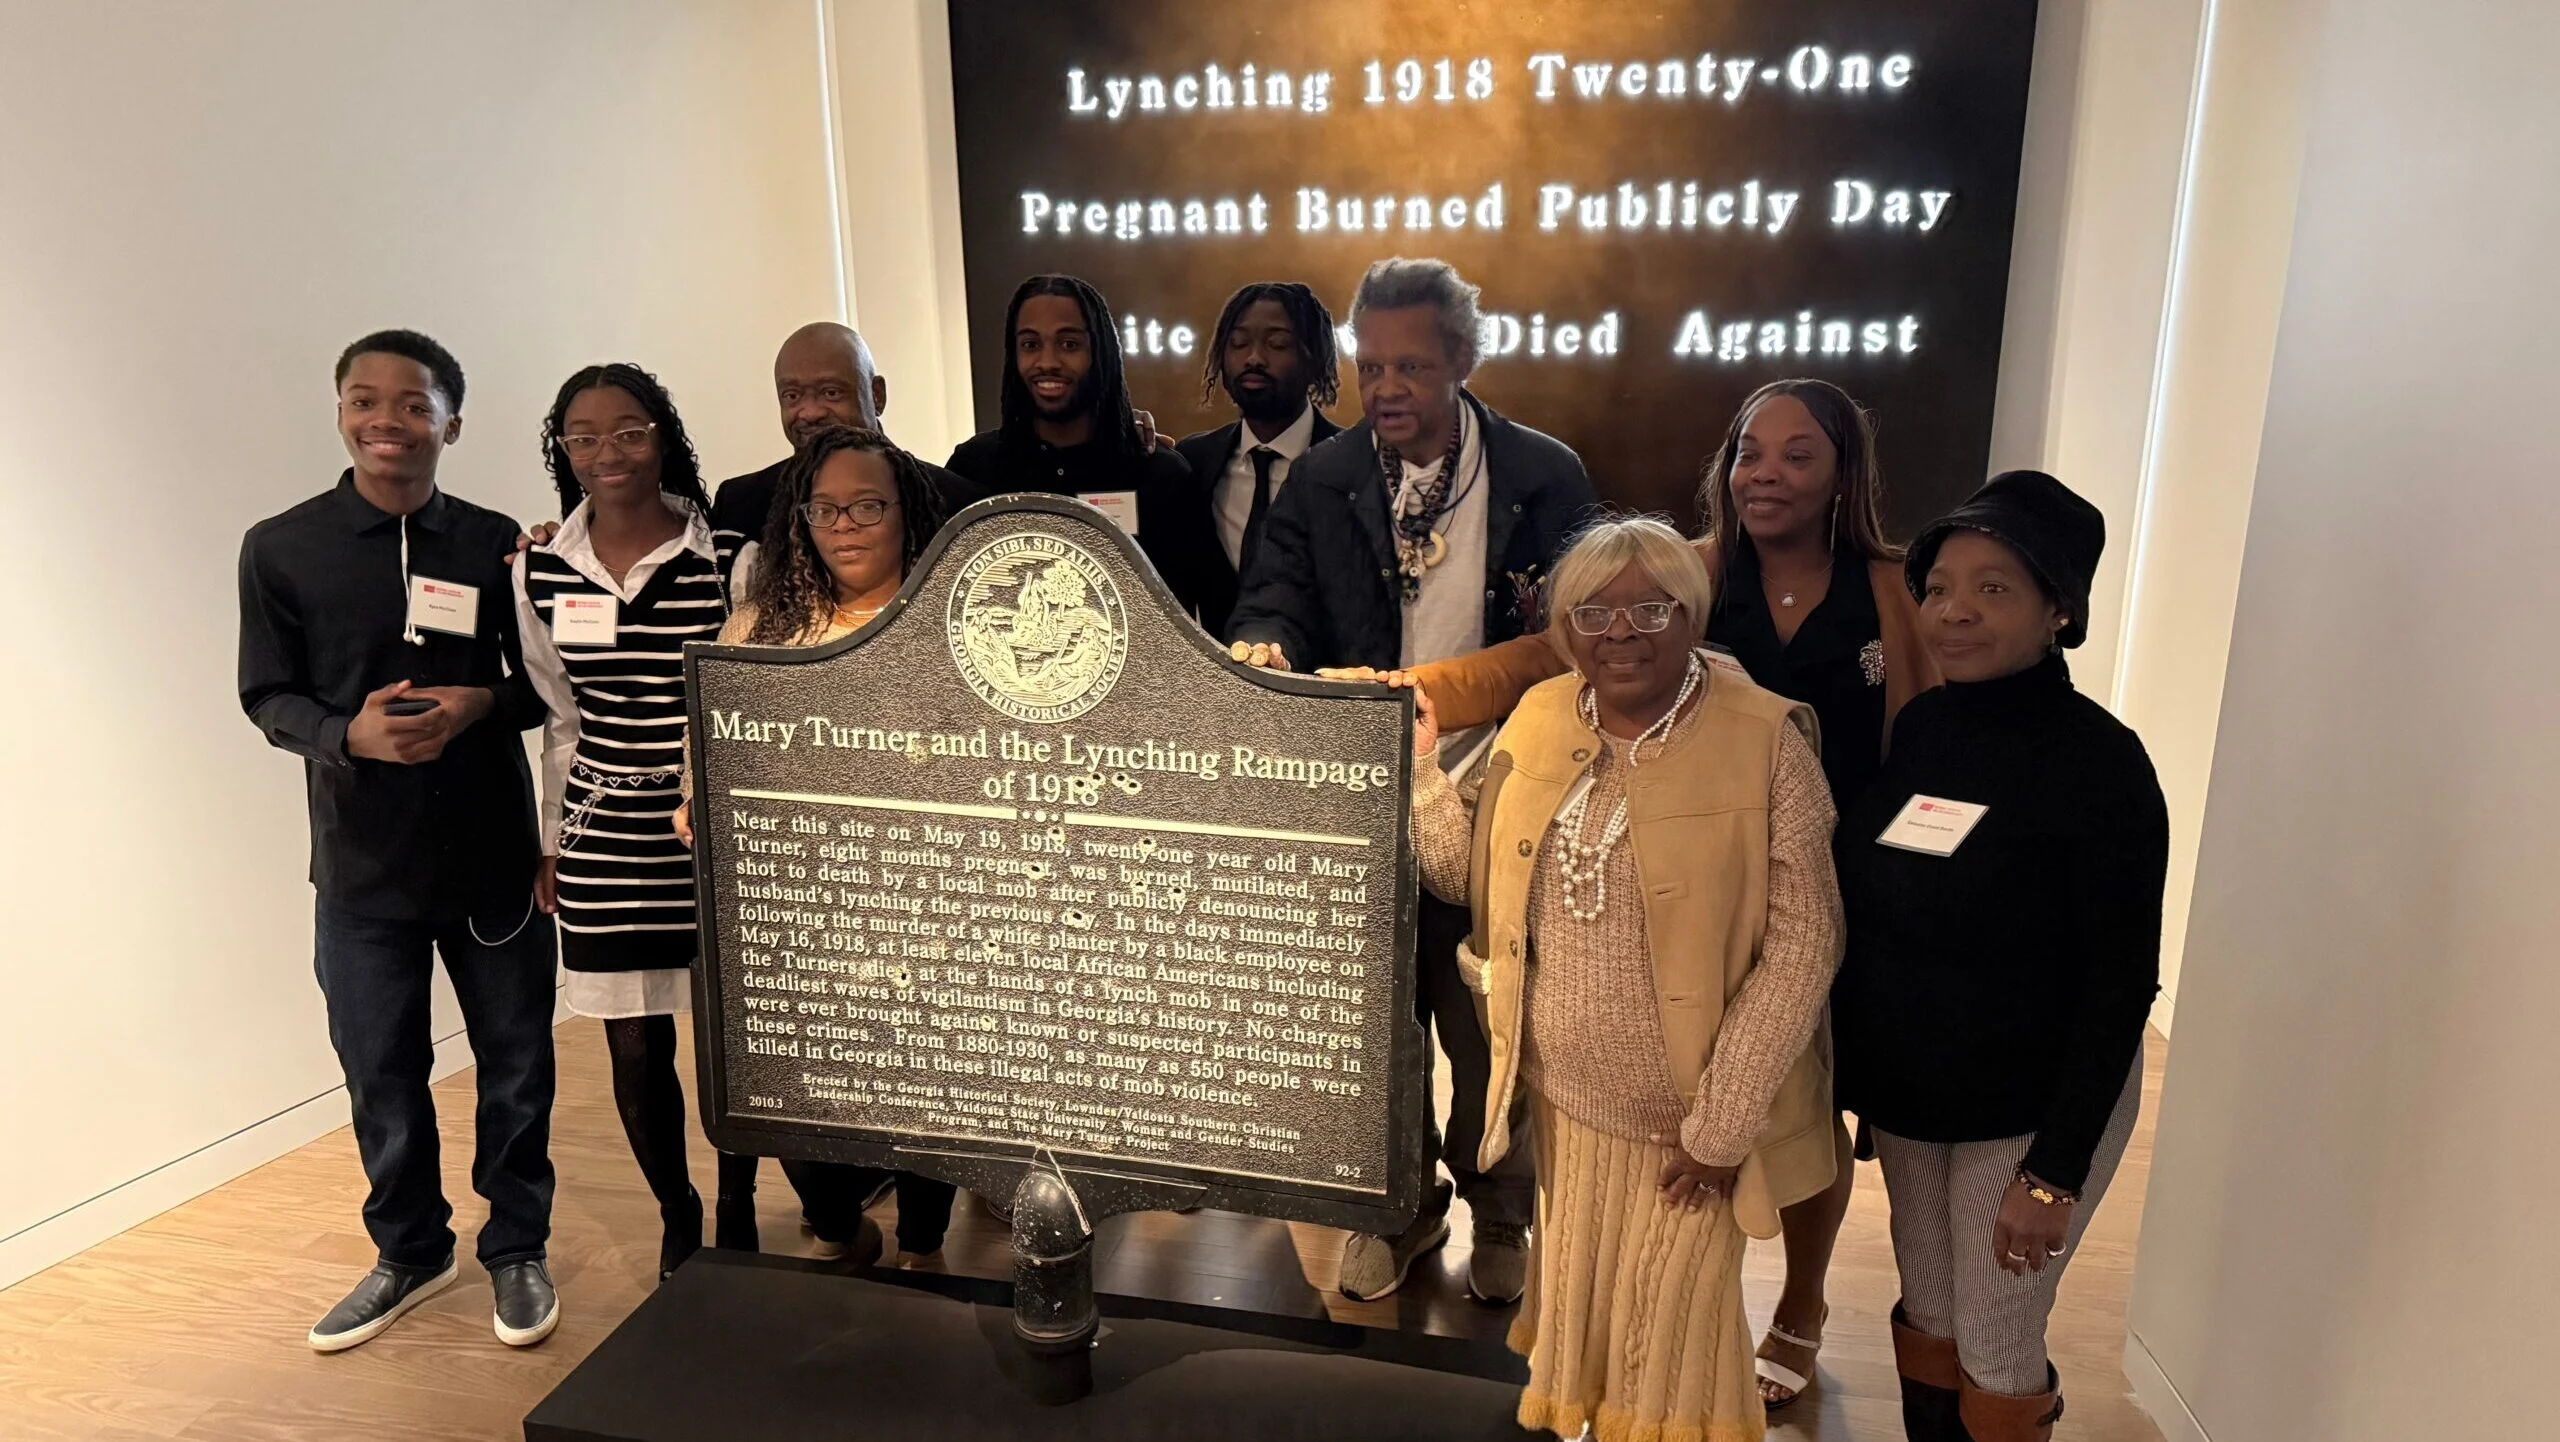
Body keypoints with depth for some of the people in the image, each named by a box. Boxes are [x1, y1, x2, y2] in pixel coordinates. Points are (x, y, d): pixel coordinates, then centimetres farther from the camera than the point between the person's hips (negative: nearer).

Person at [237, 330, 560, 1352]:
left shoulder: (496, 543, -1)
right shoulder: (281, 548, -2)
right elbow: (268, 695, 1)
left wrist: (482, 703, -18)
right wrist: (350, 734, -20)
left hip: (492, 852, 0)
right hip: (362, 862, 0)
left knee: (516, 1064, 10)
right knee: (381, 1075, 13)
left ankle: (517, 1248, 31)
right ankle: (411, 1252, 36)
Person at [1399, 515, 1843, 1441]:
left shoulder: (1764, 740, -16)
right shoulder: (1540, 718, 0)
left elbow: (1801, 944, -16)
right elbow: (1476, 876, 2)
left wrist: (1723, 1121, -15)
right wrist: (1417, 763, -10)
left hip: (1688, 1112, -4)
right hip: (1565, 1093, 4)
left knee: (1671, 1327, 15)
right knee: (1578, 1306, 23)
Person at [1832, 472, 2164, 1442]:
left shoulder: (2098, 761, -18)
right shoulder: (1918, 727, -3)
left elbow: (2121, 982, -18)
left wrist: (2056, 1170, -19)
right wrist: (1857, 1068, 6)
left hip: (2032, 1108, -5)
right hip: (1905, 1094, 5)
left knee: (1995, 1346, 8)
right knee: (1927, 1316, 19)